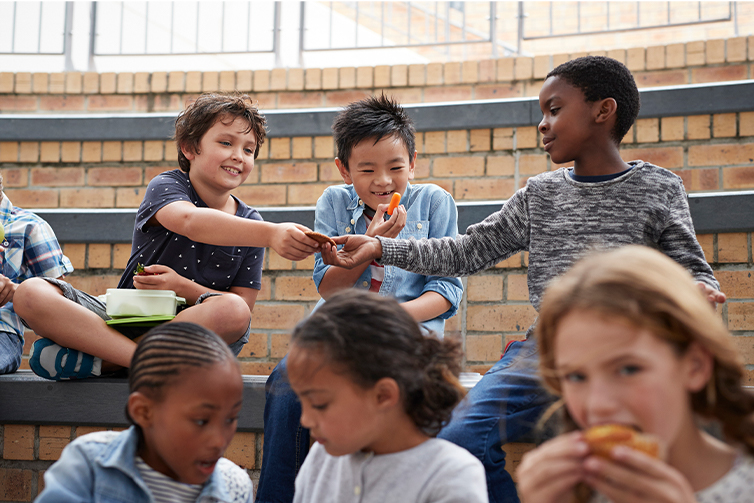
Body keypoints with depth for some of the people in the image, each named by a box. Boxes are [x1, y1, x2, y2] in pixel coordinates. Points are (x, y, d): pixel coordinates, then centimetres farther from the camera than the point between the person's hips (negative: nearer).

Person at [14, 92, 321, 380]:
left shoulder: (250, 223, 5)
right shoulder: (166, 186, -4)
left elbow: (243, 306, 0)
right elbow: (189, 221, -31)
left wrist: (183, 288, -18)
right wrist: (271, 235, -47)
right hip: (126, 316, -1)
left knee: (231, 311, -35)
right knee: (30, 294, -23)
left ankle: (94, 359, -25)